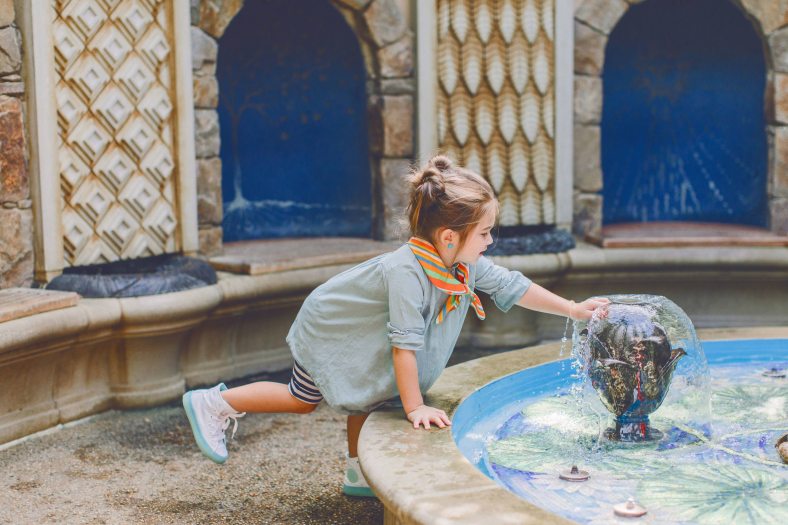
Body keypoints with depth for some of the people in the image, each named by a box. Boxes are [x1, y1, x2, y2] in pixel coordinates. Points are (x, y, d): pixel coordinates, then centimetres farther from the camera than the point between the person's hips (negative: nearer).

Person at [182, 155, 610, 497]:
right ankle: (213, 403, 17)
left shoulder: (466, 264, -16)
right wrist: (415, 407, -33)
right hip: (327, 334, -8)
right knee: (301, 400, 5)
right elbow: (404, 345, -39)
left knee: (367, 398, 16)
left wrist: (575, 309, -3)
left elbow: (511, 286, -6)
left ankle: (358, 473, 33)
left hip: (363, 344, 8)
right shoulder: (407, 272, -42)